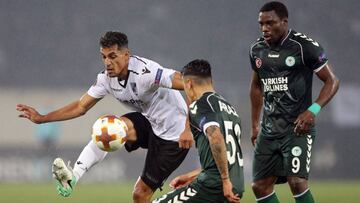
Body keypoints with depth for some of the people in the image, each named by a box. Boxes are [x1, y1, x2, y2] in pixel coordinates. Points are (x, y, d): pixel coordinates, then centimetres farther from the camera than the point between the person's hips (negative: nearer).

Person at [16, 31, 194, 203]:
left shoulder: (145, 72, -28)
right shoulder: (107, 78, -5)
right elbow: (81, 107, 6)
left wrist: (187, 129, -42)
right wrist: (41, 118, -3)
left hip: (173, 135, -6)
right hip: (149, 123, 6)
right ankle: (72, 177, -30)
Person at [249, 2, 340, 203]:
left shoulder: (305, 46, -10)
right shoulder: (257, 49, 9)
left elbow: (332, 81, -6)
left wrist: (313, 110, -20)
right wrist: (255, 124, 23)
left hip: (297, 127, -7)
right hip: (269, 129, 7)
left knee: (297, 181, -19)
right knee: (260, 186, 4)